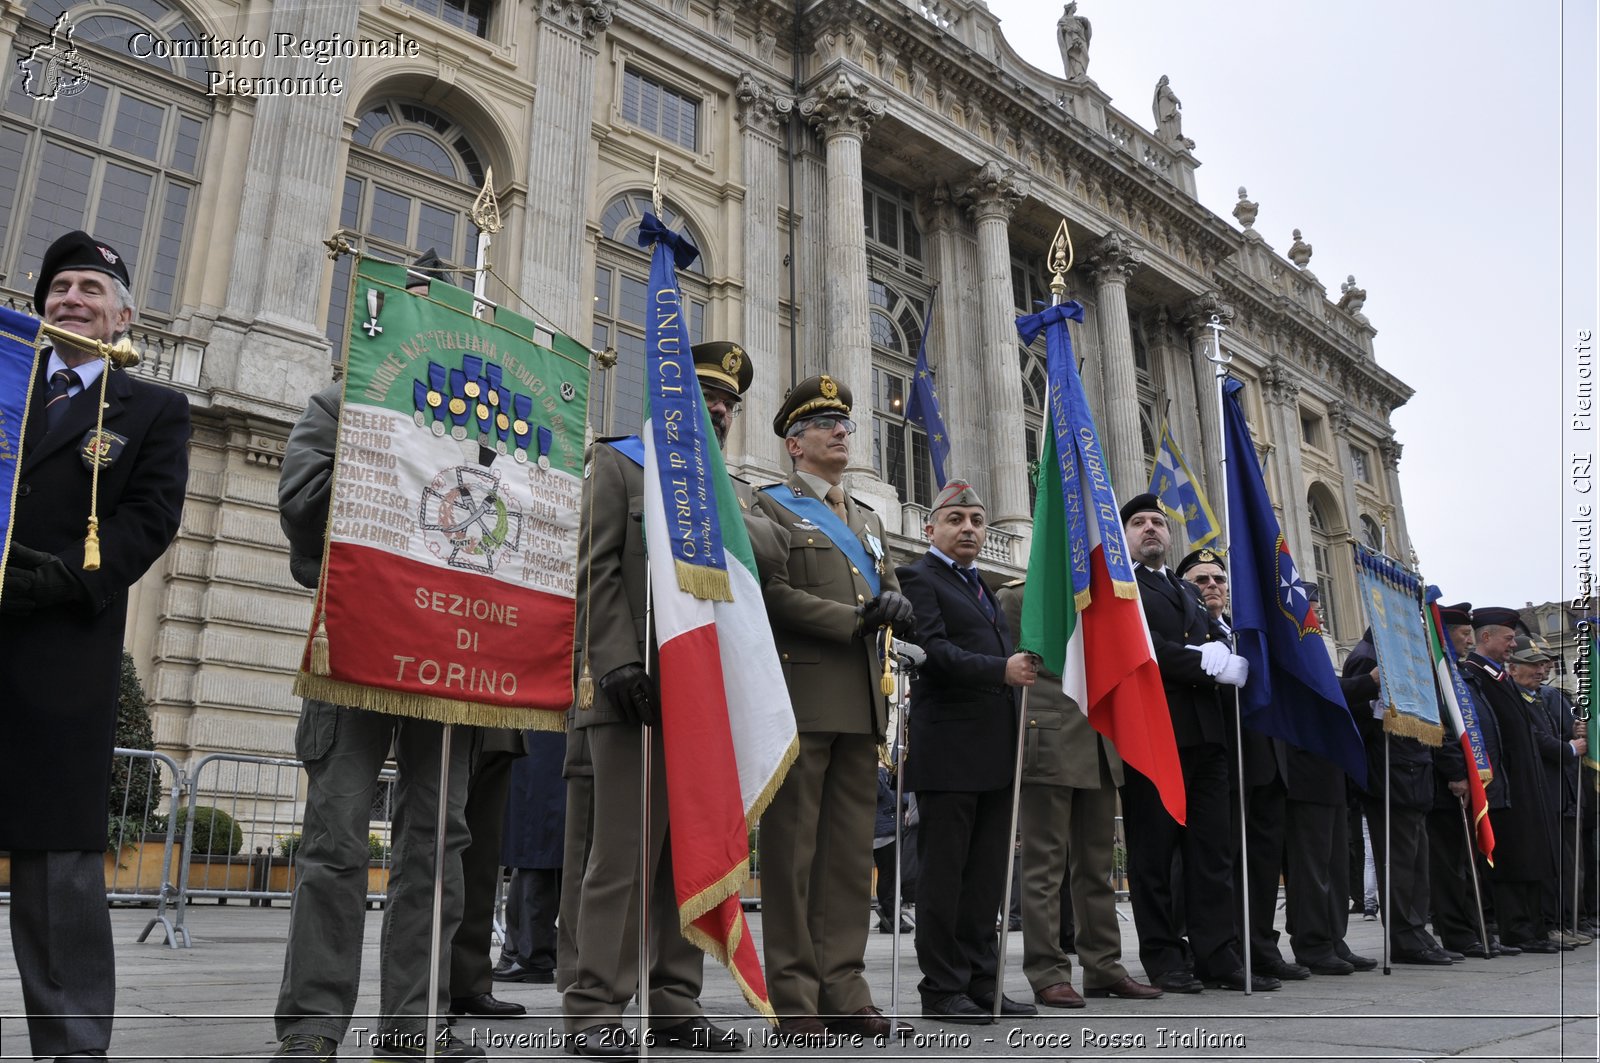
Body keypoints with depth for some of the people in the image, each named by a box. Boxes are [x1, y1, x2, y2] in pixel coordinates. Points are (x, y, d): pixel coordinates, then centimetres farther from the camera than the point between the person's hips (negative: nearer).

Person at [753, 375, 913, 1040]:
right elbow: (774, 593, -10)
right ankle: (795, 997, 6)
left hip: (860, 703, 7)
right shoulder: (769, 507, 3)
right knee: (792, 849, -2)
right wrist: (854, 619, -12)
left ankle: (842, 989, 14)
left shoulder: (868, 521, 25)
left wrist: (894, 604, -5)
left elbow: (892, 592, 19)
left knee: (851, 849, 7)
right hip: (799, 695, -6)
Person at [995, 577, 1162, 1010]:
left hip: (1098, 749, 7)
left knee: (1096, 863, 10)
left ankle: (1103, 967, 17)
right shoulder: (1018, 597, 1)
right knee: (1045, 864, -3)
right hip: (1050, 745, -6)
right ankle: (1048, 974, 1)